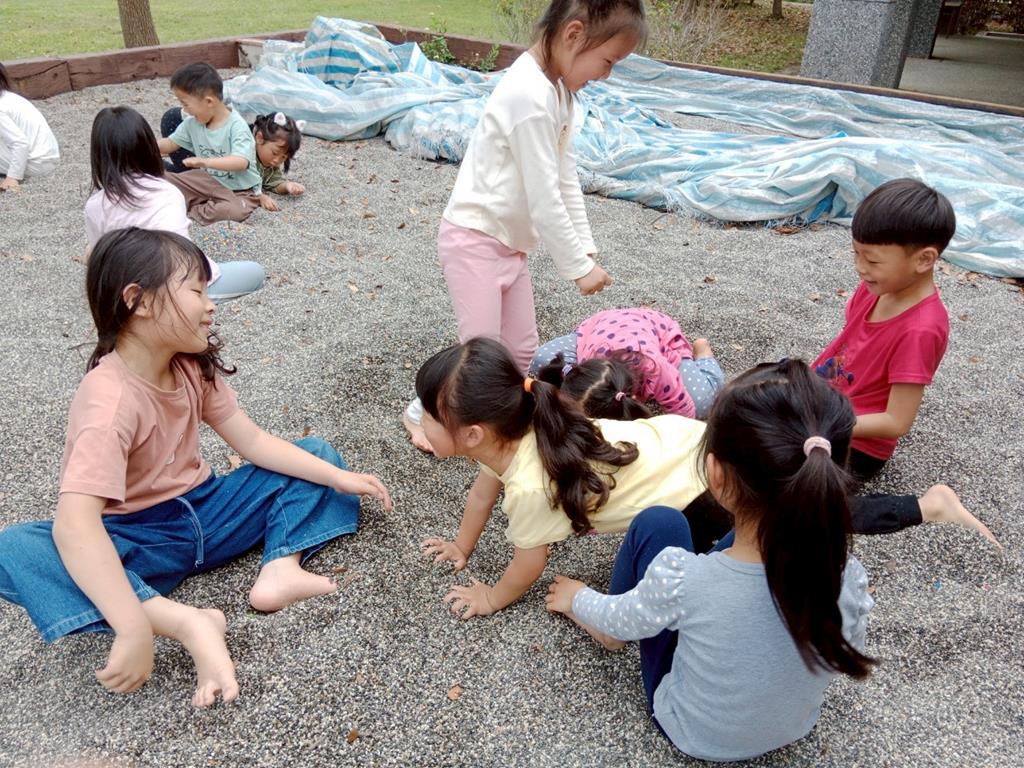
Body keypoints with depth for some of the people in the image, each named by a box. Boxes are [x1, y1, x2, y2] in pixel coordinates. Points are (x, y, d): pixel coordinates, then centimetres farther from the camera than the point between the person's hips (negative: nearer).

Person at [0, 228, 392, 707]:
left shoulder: (194, 366, -6)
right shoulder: (111, 399, -28)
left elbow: (253, 443, -1)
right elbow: (74, 524, -39)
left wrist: (338, 477, -10)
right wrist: (134, 630, -47)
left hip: (202, 510, 7)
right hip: (137, 537, -6)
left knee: (315, 454, 1)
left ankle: (279, 569, -23)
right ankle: (189, 622, -35)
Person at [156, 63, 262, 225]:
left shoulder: (236, 126, -22)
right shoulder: (192, 123, -1)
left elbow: (241, 162, -35)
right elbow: (171, 143, 13)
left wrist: (205, 161, -45)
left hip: (240, 191, -6)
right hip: (208, 180, 6)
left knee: (234, 211, -38)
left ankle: (193, 211, -14)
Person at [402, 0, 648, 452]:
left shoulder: (558, 89, 6)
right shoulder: (530, 95, -25)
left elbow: (566, 179, 9)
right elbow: (544, 198, -24)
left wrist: (586, 247, 6)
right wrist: (578, 267, -15)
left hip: (510, 241, 9)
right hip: (474, 237, -9)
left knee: (522, 350, 12)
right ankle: (422, 412, 22)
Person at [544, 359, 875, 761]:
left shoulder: (681, 578, -37)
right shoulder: (848, 576, -28)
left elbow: (619, 622, -14)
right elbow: (848, 658, -6)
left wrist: (577, 599, 8)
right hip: (795, 730, 3)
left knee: (658, 523, -4)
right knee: (758, 530, 9)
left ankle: (599, 614, 25)